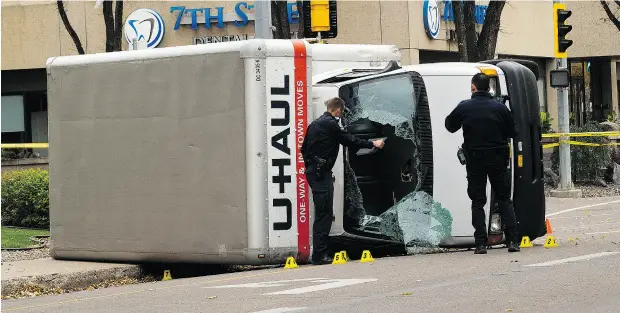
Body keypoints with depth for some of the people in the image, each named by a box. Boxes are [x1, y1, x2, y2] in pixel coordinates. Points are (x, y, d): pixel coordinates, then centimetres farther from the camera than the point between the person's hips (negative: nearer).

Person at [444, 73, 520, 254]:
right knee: (504, 200, 8)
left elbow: (450, 126, 7)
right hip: (498, 160, 1)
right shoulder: (499, 108, -4)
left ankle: (481, 244, -3)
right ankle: (512, 241, -1)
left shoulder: (464, 107, -7)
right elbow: (512, 132, 2)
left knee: (477, 202, 5)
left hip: (475, 160, -1)